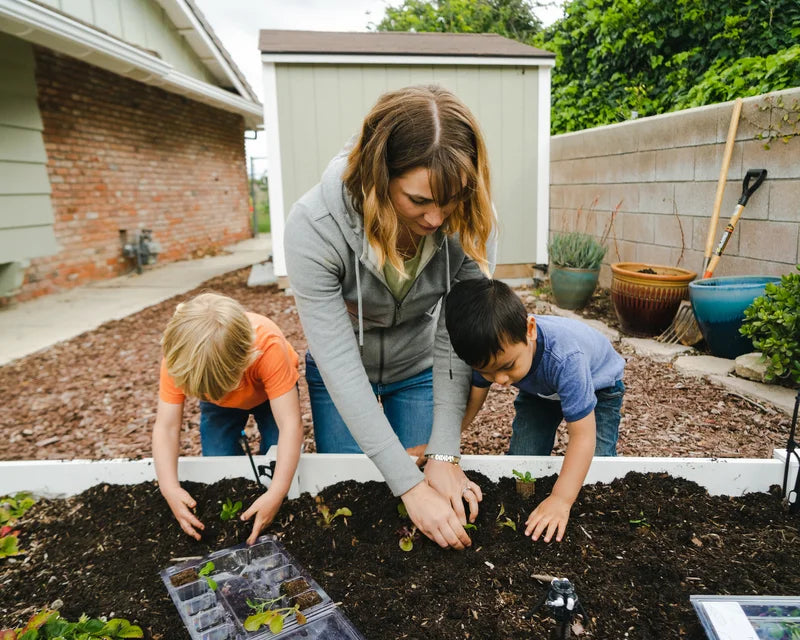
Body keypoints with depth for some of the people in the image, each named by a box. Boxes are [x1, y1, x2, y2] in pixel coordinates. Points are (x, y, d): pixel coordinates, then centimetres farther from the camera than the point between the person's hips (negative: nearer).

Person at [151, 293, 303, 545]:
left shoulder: (268, 345, -46)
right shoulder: (178, 353, -37)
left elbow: (290, 425, -45)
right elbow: (166, 427, -32)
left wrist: (276, 494, -53)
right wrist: (170, 489, -47)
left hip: (269, 392, -2)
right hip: (218, 401, 2)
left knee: (277, 460, -15)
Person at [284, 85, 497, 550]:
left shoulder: (471, 221, -29)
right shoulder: (315, 227, -36)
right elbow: (340, 365, -34)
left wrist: (444, 453, -26)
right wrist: (410, 486, -33)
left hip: (418, 368, 2)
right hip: (341, 373, -1)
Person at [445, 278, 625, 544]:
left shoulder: (565, 357, -48)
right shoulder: (492, 350, -32)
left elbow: (582, 435, -43)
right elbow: (469, 404, -21)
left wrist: (561, 500, -47)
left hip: (597, 386, -3)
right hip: (539, 390, 4)